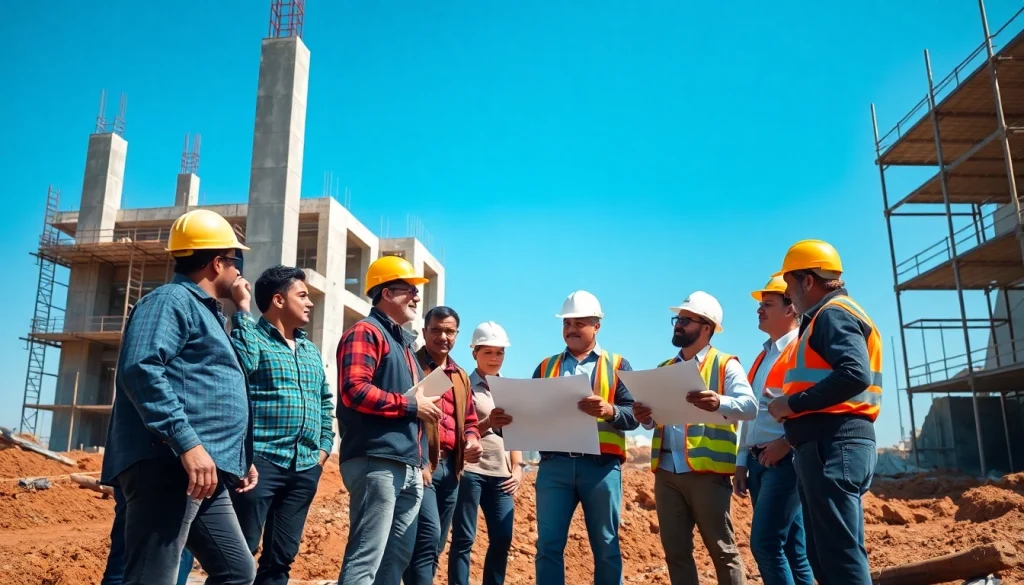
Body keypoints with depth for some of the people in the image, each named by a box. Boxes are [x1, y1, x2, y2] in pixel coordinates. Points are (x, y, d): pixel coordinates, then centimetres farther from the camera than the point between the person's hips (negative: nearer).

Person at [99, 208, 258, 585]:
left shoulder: (207, 312, 26)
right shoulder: (172, 300, -4)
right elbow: (140, 368, -21)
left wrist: (240, 460, 27)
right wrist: (187, 442, -27)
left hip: (204, 472, 10)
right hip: (168, 465, -10)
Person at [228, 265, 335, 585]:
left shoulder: (310, 350, 18)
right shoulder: (253, 336, -2)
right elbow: (243, 363, -25)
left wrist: (324, 447, 12)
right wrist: (243, 309, -18)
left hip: (305, 469, 7)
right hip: (261, 462, -7)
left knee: (281, 557, 12)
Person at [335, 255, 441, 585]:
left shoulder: (404, 342, 25)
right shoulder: (366, 332, -5)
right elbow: (354, 391, -20)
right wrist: (411, 405, -14)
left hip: (409, 467, 10)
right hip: (376, 462, -10)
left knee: (397, 558, 12)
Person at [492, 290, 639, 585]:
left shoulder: (617, 366, 8)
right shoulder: (546, 367, 15)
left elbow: (633, 415, -2)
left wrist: (610, 410, -24)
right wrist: (503, 421, -10)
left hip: (601, 465, -1)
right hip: (554, 464, 2)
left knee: (606, 546, 7)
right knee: (548, 544, 2)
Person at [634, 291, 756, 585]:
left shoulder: (725, 365, 1)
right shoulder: (664, 369, 19)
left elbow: (750, 406, -12)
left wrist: (719, 402, -33)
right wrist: (645, 417, -6)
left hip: (707, 470, -5)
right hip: (666, 471, 6)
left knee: (722, 550, 3)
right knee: (675, 550, 10)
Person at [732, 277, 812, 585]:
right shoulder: (763, 357, 20)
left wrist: (787, 442, -19)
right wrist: (742, 461, 17)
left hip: (786, 460, -8)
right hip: (759, 460, 9)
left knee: (765, 542, -13)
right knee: (791, 549, 10)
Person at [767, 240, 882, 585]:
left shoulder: (833, 313, -8)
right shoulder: (826, 316, 23)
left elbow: (855, 375, -24)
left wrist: (793, 403, -17)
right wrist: (794, 408, 10)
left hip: (833, 446, -11)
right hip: (830, 446, 11)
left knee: (840, 556, -8)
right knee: (827, 554, 14)